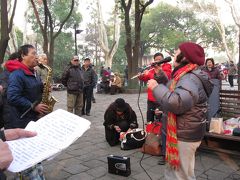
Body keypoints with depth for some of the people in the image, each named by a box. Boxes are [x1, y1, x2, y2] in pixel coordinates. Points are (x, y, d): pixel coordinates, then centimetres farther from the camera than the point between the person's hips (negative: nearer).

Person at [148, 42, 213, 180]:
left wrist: (156, 87, -28)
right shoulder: (189, 76, 10)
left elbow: (176, 103, -40)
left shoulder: (190, 79, -26)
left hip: (185, 135, -11)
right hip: (184, 132, 11)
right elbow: (173, 91, 22)